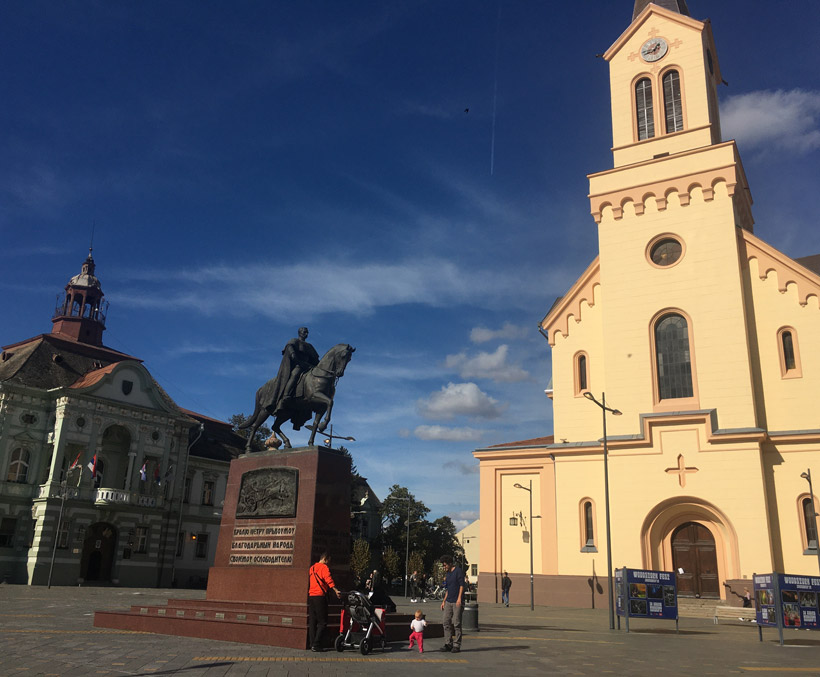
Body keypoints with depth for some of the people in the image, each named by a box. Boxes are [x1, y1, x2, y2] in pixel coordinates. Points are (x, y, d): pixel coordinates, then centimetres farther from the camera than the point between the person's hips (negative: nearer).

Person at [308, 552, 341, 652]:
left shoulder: (312, 568, 19)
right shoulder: (324, 567, -5)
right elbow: (328, 580, -20)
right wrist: (336, 590, -30)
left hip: (311, 596, 8)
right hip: (320, 596, -8)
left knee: (312, 621, 11)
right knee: (322, 622, -4)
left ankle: (312, 644, 11)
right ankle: (316, 645, -10)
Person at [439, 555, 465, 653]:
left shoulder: (458, 571, -5)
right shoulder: (448, 574, 19)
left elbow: (462, 586, -11)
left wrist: (459, 598, -20)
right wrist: (444, 601, 20)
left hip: (457, 602, -8)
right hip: (449, 602, 8)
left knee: (456, 623, -5)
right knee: (446, 622, 3)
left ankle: (457, 645, 1)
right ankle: (448, 644, 10)